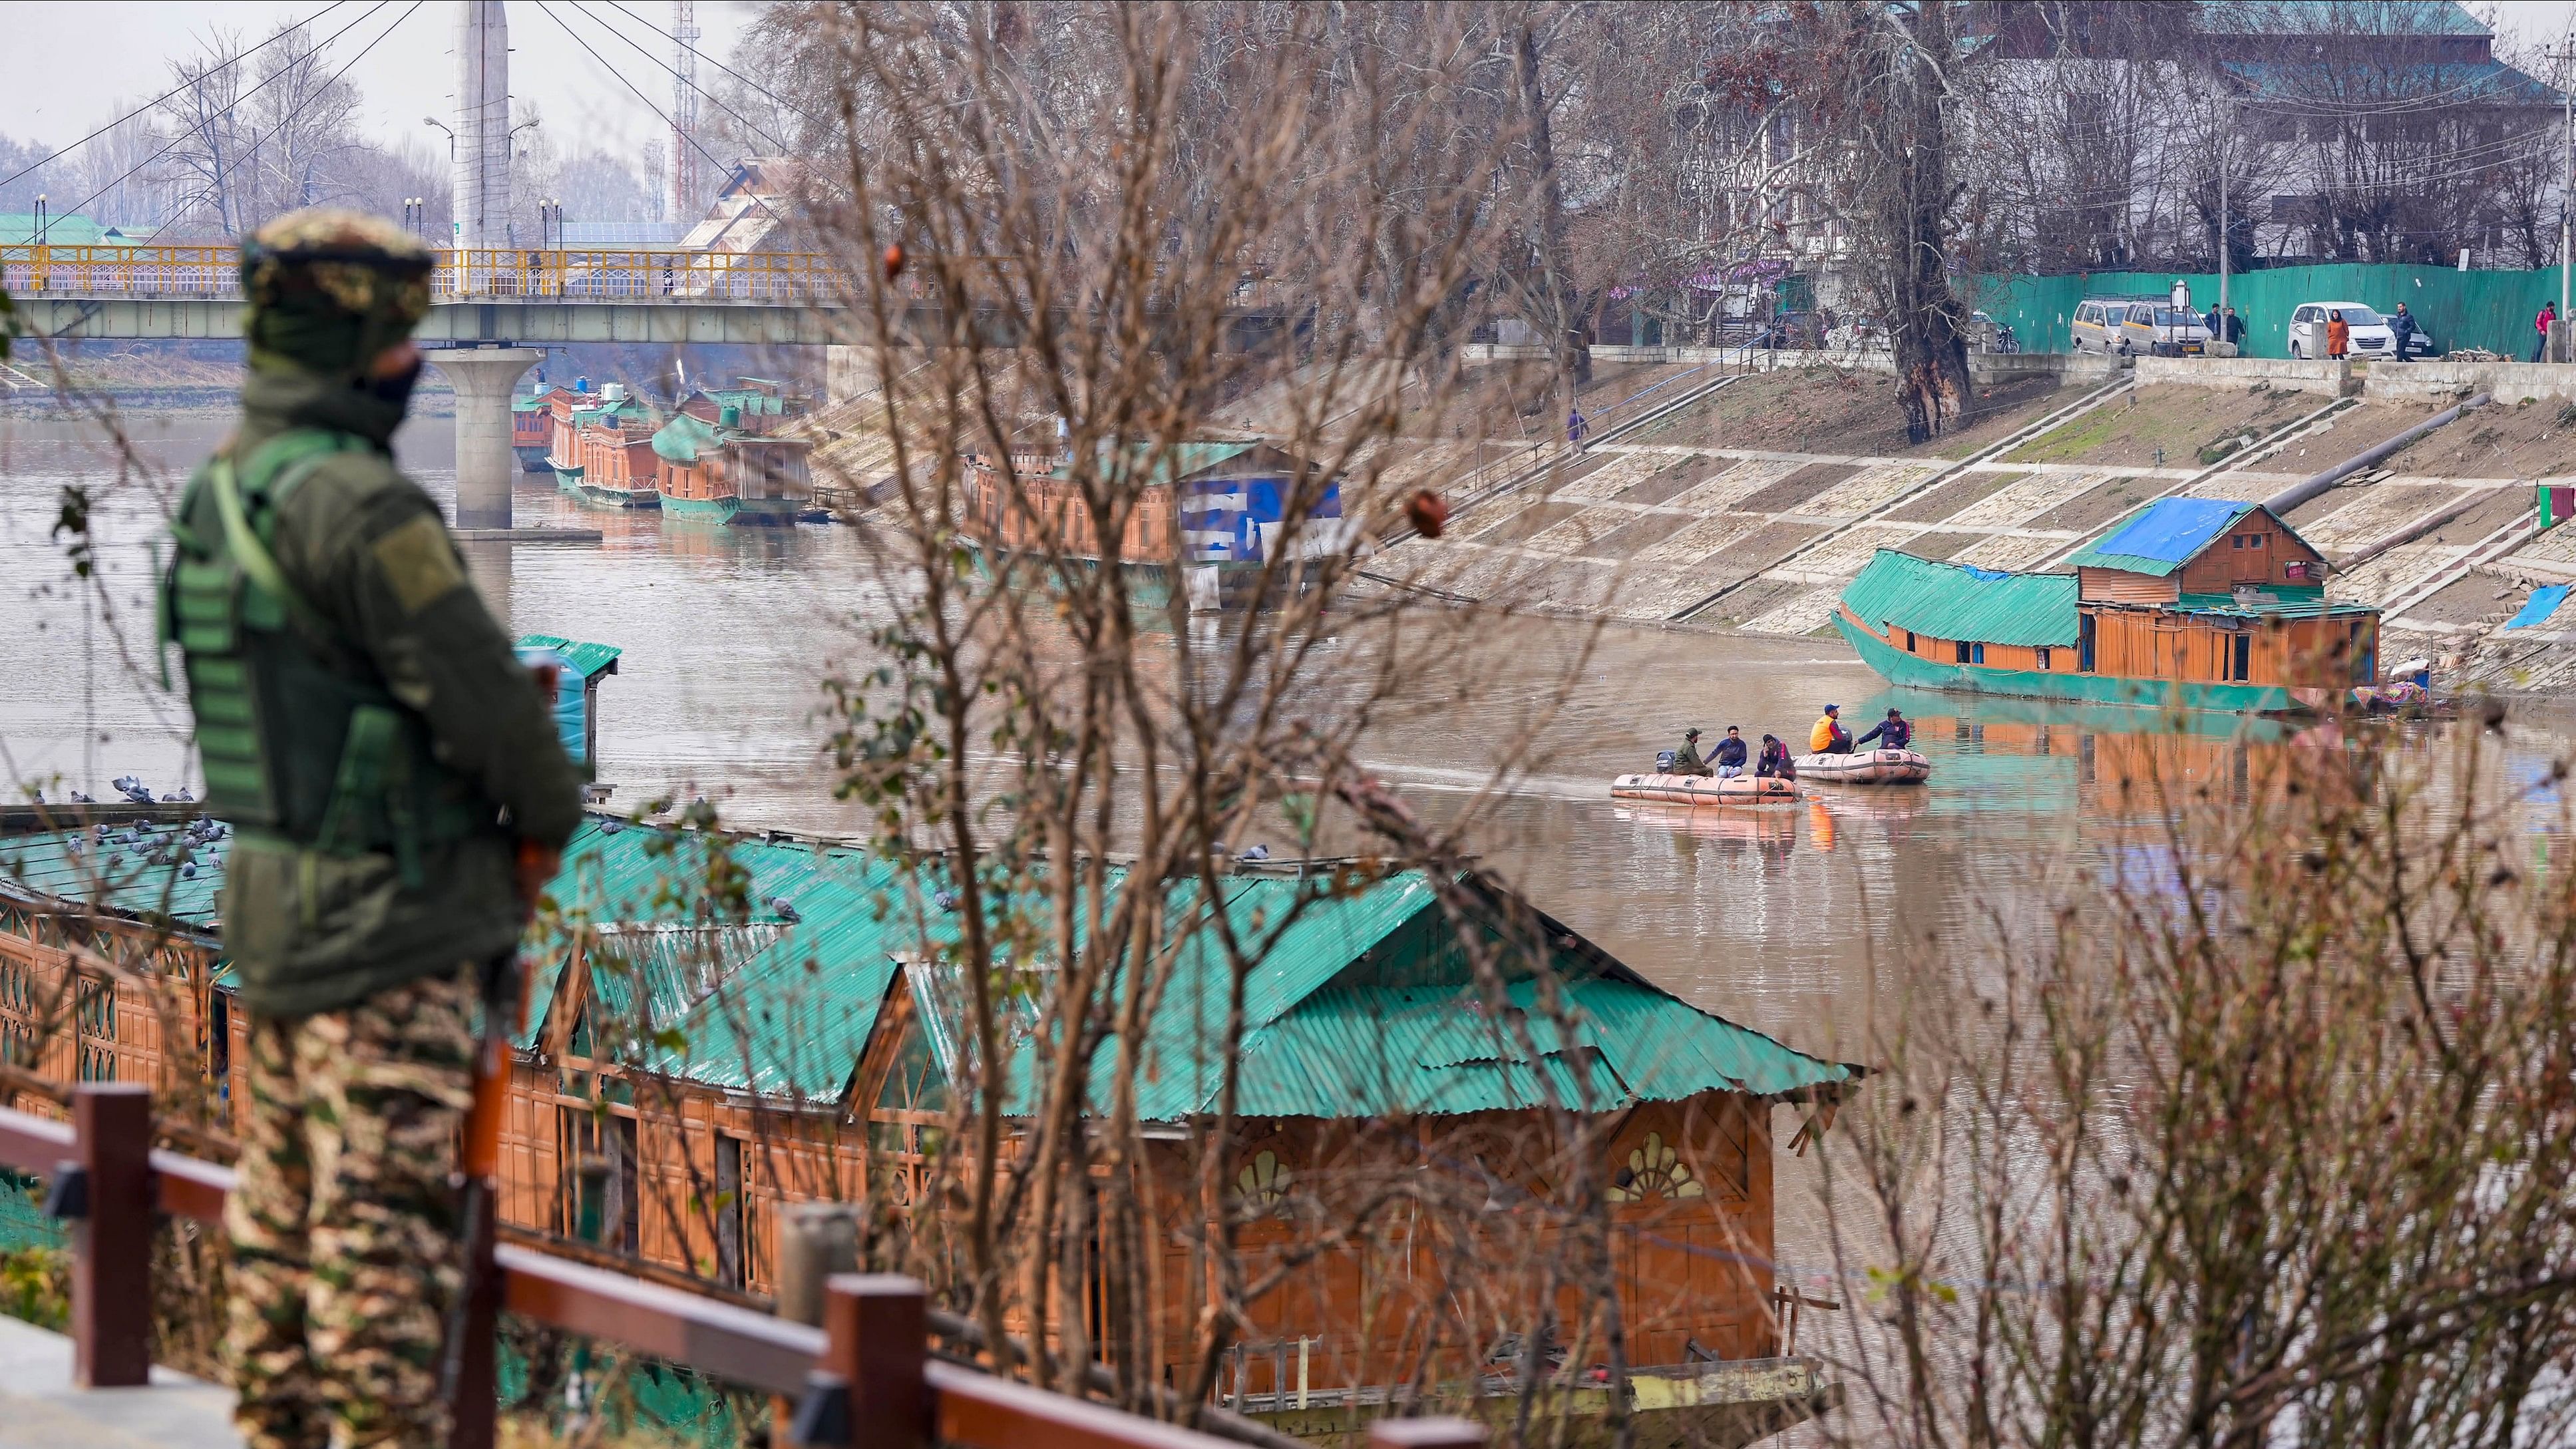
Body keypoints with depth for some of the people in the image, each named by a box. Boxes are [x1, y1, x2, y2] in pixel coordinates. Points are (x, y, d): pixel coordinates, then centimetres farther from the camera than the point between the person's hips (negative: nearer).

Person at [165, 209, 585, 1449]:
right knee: (388, 1214, -7)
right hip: (389, 924, -9)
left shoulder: (217, 499, 10)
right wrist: (547, 816, 0)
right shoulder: (358, 504, -20)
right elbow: (477, 687, -19)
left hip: (273, 908, 9)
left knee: (285, 1209, 16)